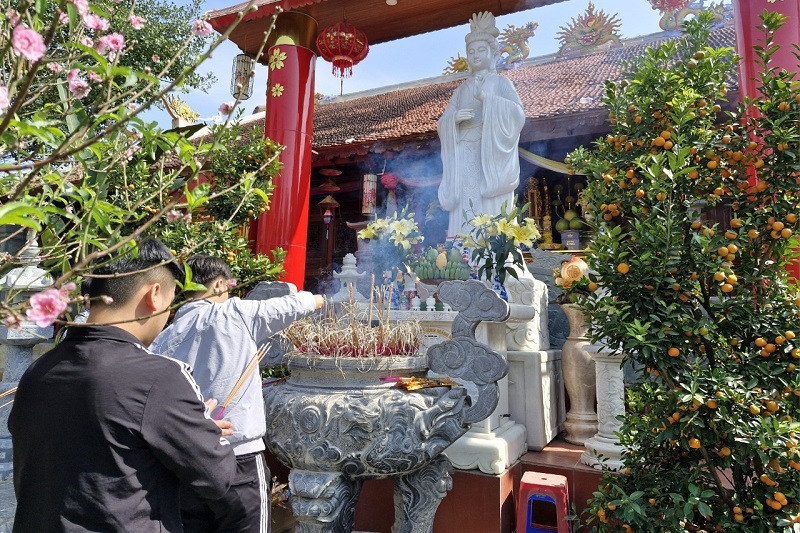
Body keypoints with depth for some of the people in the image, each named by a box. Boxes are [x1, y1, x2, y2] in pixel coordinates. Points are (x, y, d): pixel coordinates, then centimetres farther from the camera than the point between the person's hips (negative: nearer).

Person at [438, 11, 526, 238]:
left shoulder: (501, 83, 10)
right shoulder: (462, 89, 21)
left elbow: (518, 115, -4)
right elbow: (442, 124, 14)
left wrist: (487, 98, -12)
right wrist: (455, 118, -7)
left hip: (491, 155, -3)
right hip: (465, 158, 3)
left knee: (491, 213, -12)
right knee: (465, 216, -7)